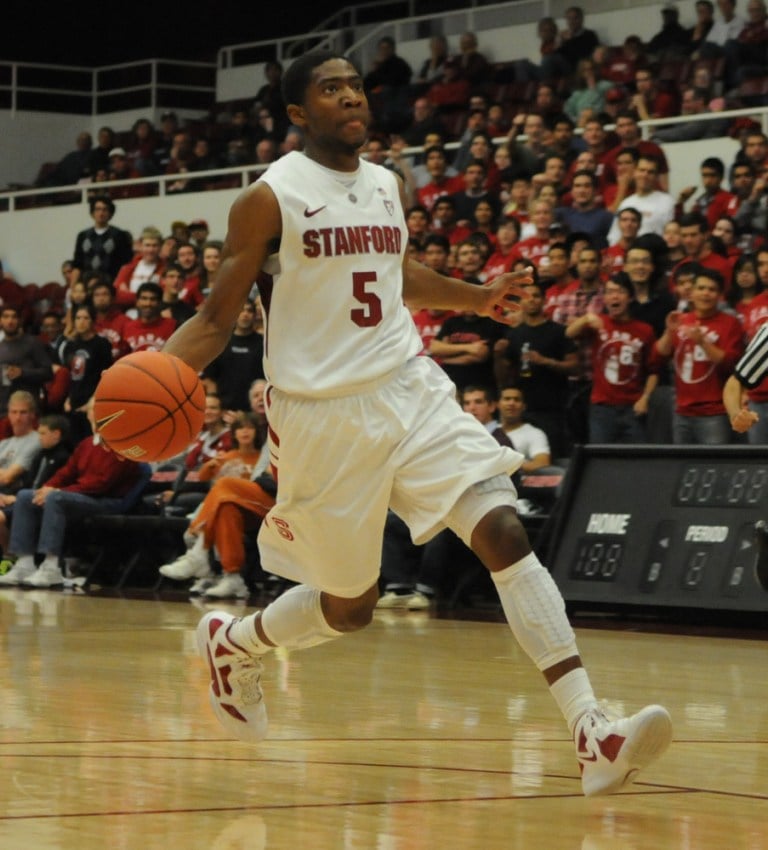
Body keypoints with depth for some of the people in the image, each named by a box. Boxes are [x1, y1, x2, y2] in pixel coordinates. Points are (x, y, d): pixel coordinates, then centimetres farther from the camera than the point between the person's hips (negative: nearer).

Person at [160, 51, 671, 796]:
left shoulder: (387, 186, 10)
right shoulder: (270, 198, -7)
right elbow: (216, 319, -6)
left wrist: (475, 299, 24)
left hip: (410, 391, 5)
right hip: (322, 413, -5)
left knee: (503, 532, -15)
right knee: (350, 607, 6)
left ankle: (592, 734, -23)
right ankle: (230, 641, 40)